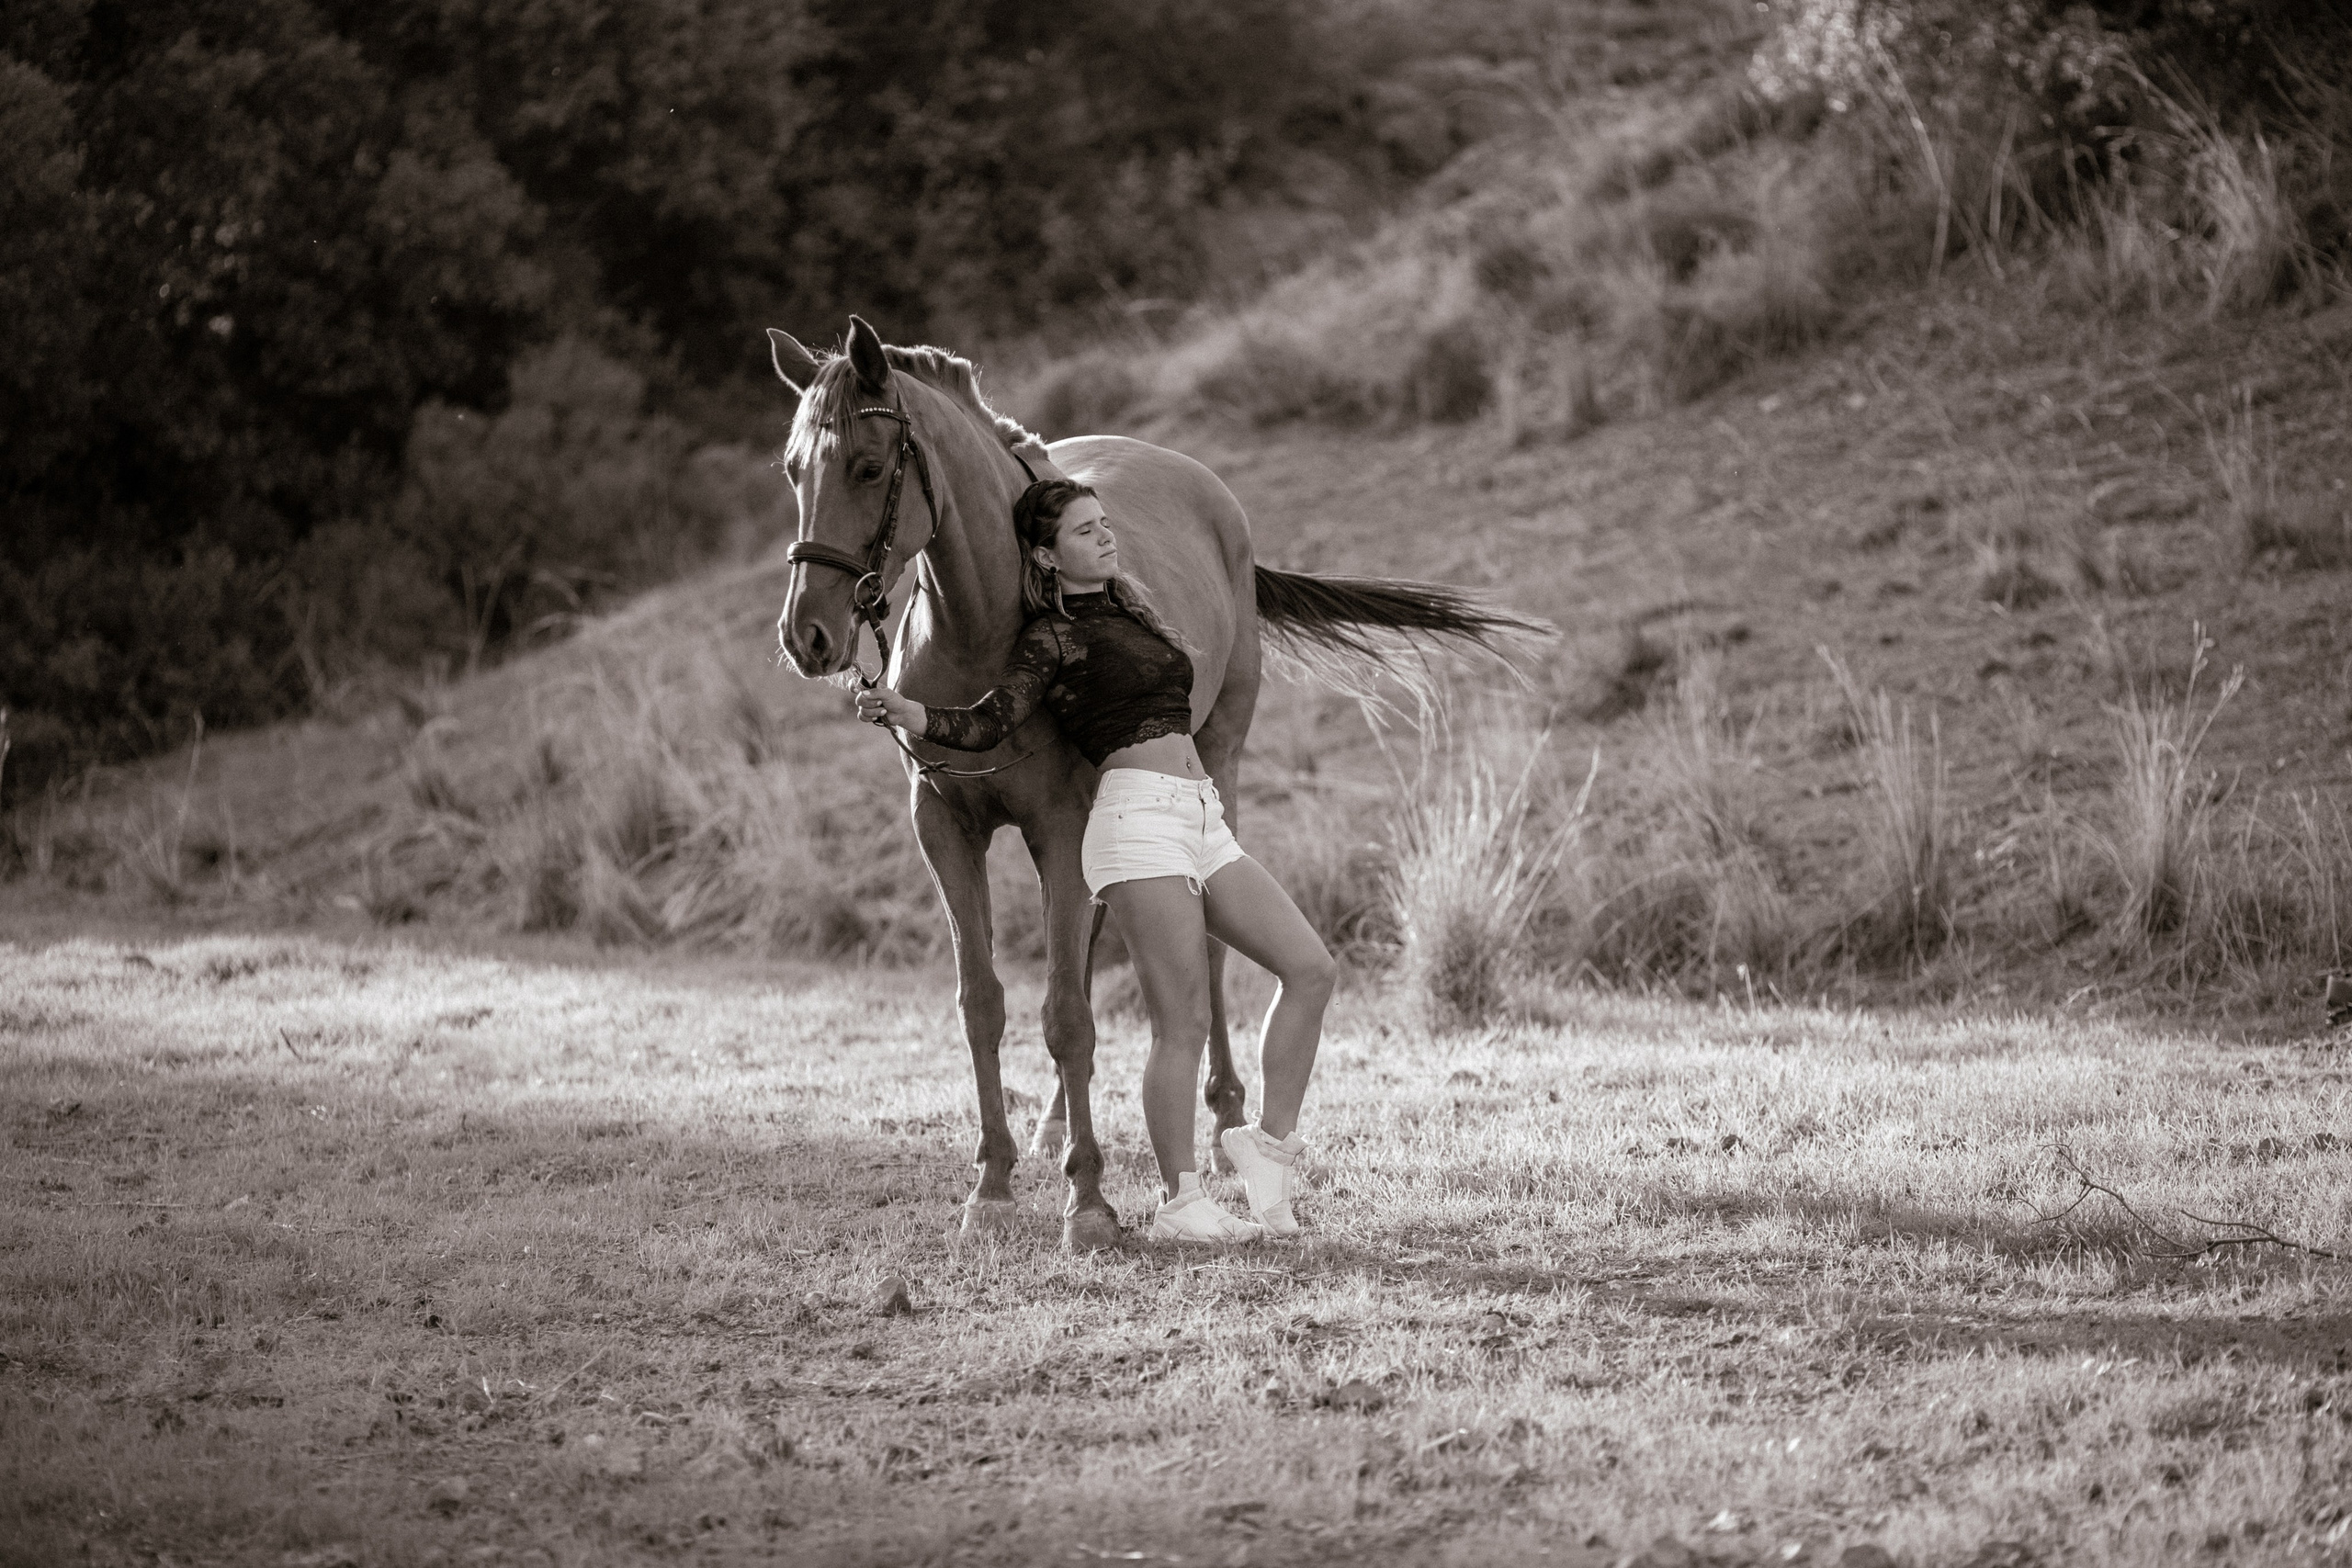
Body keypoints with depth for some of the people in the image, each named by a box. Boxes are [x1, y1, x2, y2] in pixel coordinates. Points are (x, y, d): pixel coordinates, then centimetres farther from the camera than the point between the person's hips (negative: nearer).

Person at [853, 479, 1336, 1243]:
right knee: (1183, 1023, -11)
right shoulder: (1053, 636, -1)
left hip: (1204, 823, 8)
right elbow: (989, 723, -13)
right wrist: (909, 714, -27)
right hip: (1138, 813, -8)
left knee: (1311, 968, 2)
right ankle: (1181, 1203, -6)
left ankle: (1270, 1144, 9)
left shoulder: (1128, 604, 21)